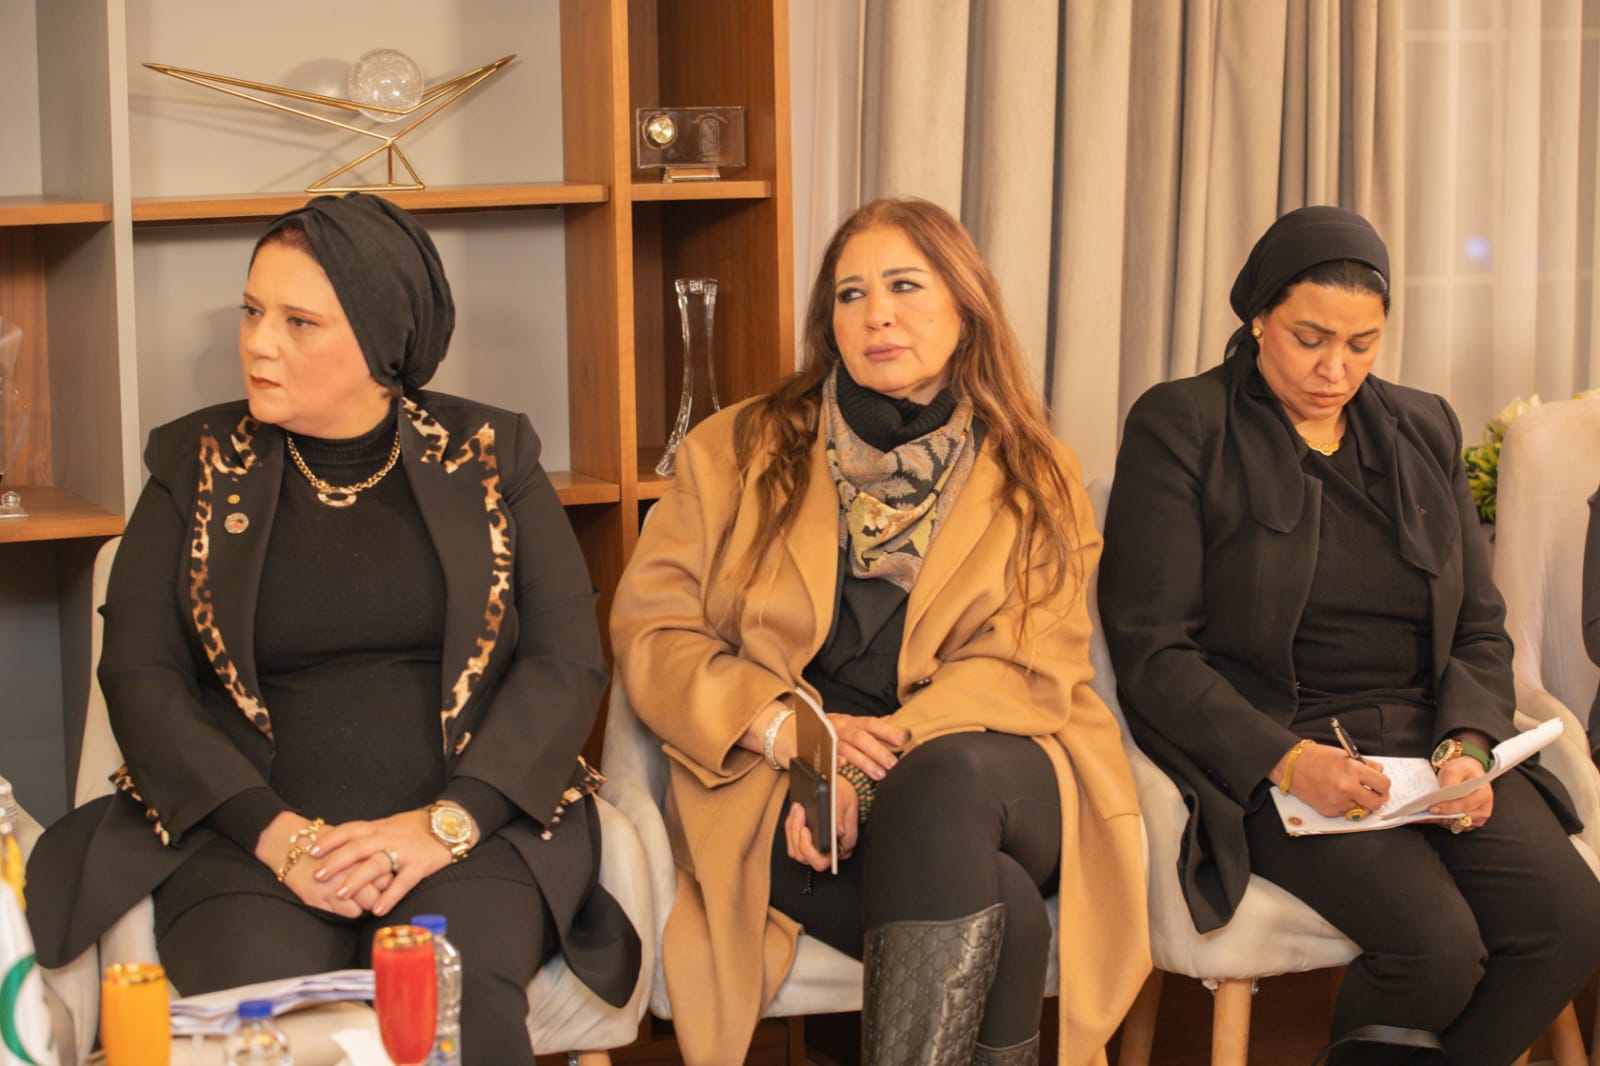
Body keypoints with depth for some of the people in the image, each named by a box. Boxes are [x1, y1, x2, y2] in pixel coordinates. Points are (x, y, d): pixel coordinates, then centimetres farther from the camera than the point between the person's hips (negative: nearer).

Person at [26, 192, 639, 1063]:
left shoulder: (487, 456, 10)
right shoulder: (197, 464, 11)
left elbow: (568, 660, 2)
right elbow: (138, 673, 2)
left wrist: (447, 822, -14)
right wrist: (275, 832, -13)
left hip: (476, 820, 0)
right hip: (249, 830, 1)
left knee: (452, 992, -32)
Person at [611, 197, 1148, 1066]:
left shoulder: (1036, 482, 10)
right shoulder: (736, 454, 12)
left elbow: (1027, 668, -2)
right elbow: (649, 629, 5)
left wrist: (869, 770, -19)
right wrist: (786, 729, -14)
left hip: (981, 774, 1)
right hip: (779, 791, -1)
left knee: (947, 777, -39)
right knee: (1005, 913, -33)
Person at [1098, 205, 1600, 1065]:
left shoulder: (1424, 430, 15)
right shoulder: (1178, 427, -1)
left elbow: (1480, 629, 15)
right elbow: (1152, 652, -7)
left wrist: (1466, 746, -7)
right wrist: (1287, 760, -20)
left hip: (1422, 739, 5)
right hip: (1259, 757, -5)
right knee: (1439, 943, -28)